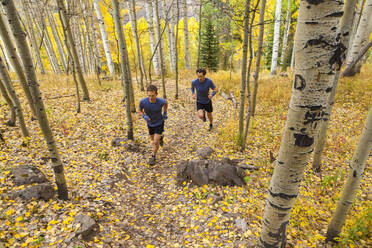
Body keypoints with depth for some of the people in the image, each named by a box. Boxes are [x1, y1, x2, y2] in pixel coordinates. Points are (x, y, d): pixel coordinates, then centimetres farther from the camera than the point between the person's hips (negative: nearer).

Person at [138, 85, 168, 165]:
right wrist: (144, 116, -26)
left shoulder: (161, 101, -29)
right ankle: (160, 137, 58)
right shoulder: (143, 102, -29)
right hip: (150, 123, 3)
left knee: (155, 142, -8)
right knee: (152, 139, 24)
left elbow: (165, 102, -2)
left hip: (159, 123, -3)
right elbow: (140, 110, -7)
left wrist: (165, 113, -8)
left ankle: (153, 156, 18)